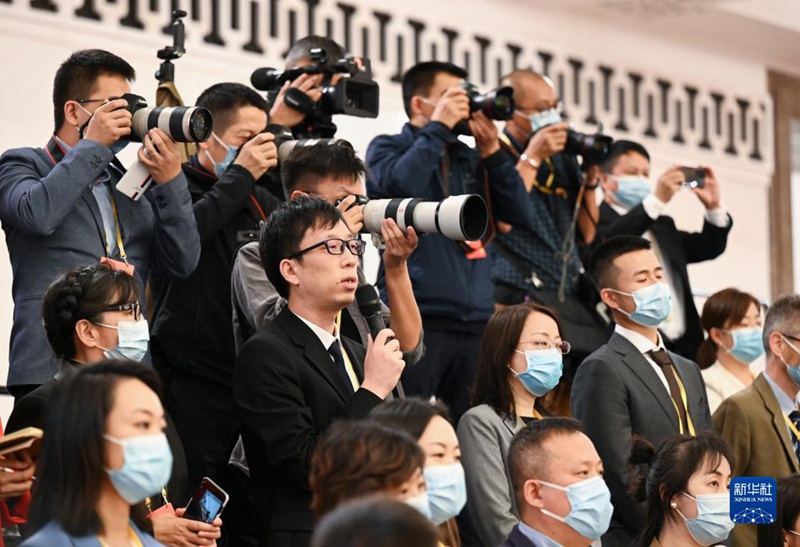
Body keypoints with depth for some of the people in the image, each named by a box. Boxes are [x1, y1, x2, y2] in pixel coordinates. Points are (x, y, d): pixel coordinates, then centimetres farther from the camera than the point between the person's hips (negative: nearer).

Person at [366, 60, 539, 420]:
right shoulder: (387, 148, 8)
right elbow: (401, 184, -15)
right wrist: (439, 127, -6)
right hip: (416, 316, -5)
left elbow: (519, 212, 13)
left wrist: (491, 151, 5)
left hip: (475, 319, 5)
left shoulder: (470, 159, 21)